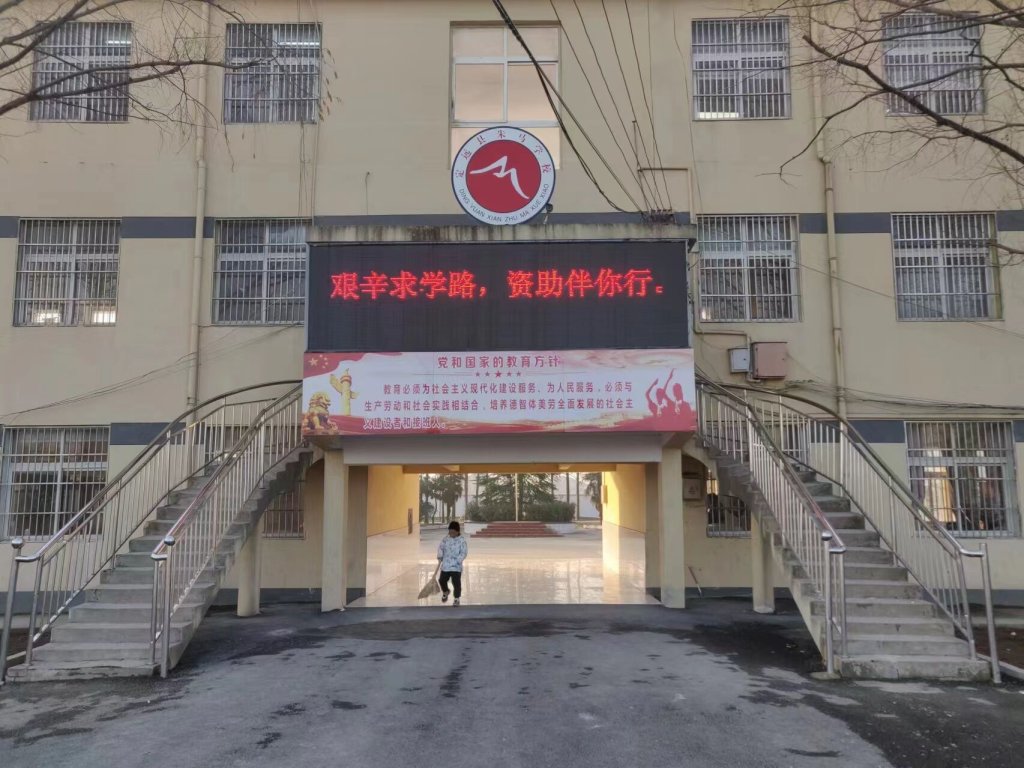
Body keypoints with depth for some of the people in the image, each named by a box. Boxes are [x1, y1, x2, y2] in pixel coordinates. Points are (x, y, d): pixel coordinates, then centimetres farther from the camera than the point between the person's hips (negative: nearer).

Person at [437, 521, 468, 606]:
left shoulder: (462, 541, -10)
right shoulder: (445, 539, 3)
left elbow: (464, 552, -13)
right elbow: (440, 547, 9)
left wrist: (457, 561, -23)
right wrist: (440, 556, -7)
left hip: (456, 567, -4)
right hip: (445, 565, 4)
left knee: (456, 583, -1)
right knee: (442, 580, 12)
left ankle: (457, 598, 17)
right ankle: (445, 592, 42)